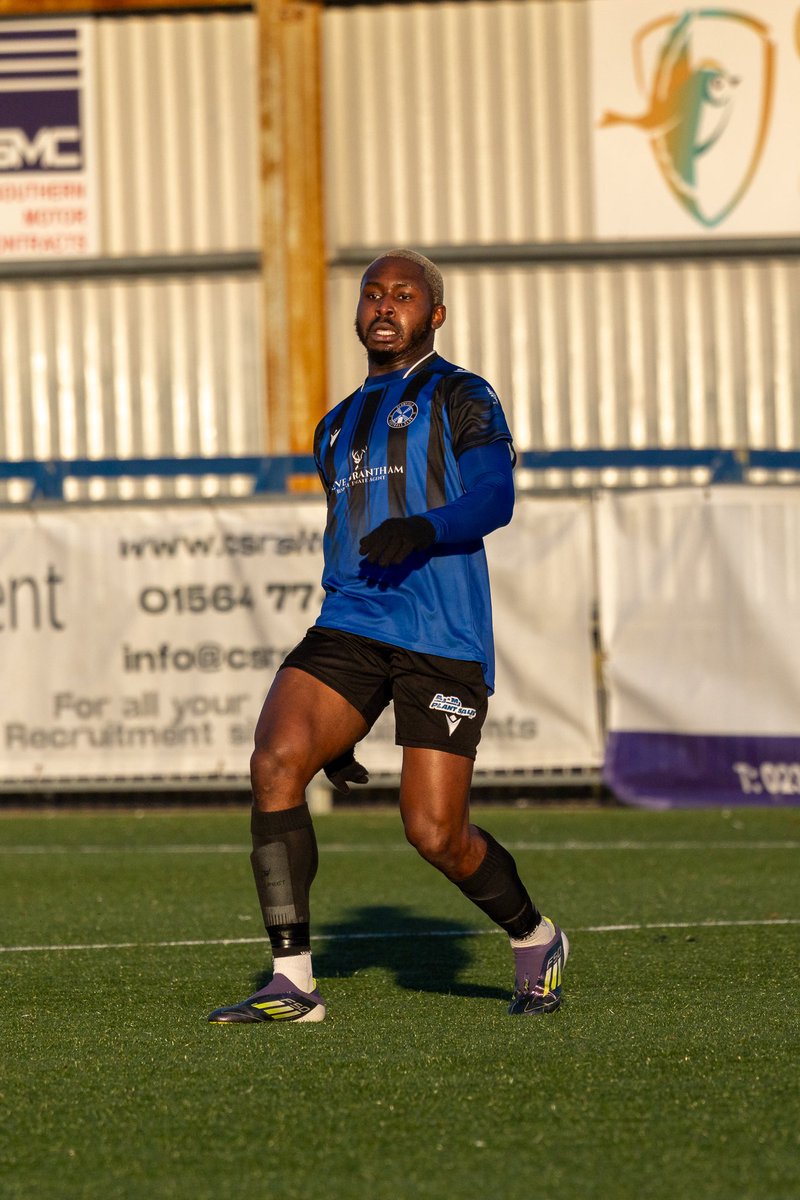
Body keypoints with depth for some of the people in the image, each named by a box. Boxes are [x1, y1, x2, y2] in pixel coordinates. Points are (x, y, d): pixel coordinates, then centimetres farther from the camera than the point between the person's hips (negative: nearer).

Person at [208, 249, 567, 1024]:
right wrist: (338, 724, 27)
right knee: (275, 761, -20)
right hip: (350, 628, 5)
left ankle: (536, 943, 22)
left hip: (444, 640, -5)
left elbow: (493, 498, -10)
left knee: (435, 834, -9)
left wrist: (422, 530, -32)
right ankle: (291, 982, -17)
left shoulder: (459, 398, 6)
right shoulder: (337, 427, 25)